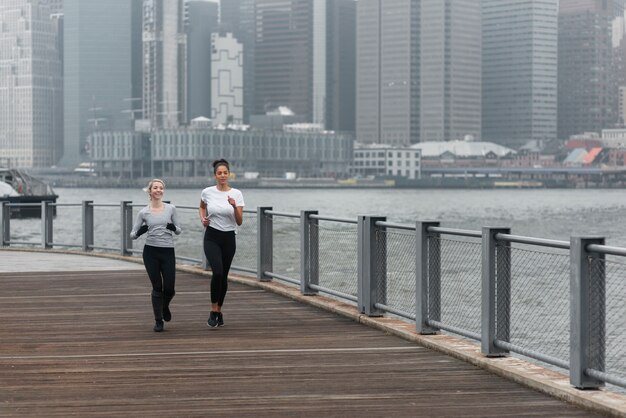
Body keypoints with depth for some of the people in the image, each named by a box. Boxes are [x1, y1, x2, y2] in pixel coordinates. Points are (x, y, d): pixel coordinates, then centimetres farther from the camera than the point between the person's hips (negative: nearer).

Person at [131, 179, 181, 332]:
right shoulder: (144, 212, 2)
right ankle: (158, 321, 14)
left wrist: (174, 228, -13)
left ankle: (165, 306, 35)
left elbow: (178, 231, 9)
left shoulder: (171, 209, 3)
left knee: (169, 288, 0)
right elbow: (132, 235, 4)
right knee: (157, 287, 0)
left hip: (168, 252, 1)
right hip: (151, 252, -1)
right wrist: (139, 232, -17)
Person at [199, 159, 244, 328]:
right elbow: (202, 207, 20)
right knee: (217, 272, -21)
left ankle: (219, 311, 28)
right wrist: (202, 218, 1)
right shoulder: (207, 192, -3)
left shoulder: (236, 194, -4)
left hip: (229, 238, 2)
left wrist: (234, 206, -22)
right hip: (212, 237, -2)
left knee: (224, 276, 9)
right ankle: (213, 311, -9)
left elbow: (239, 222, -6)